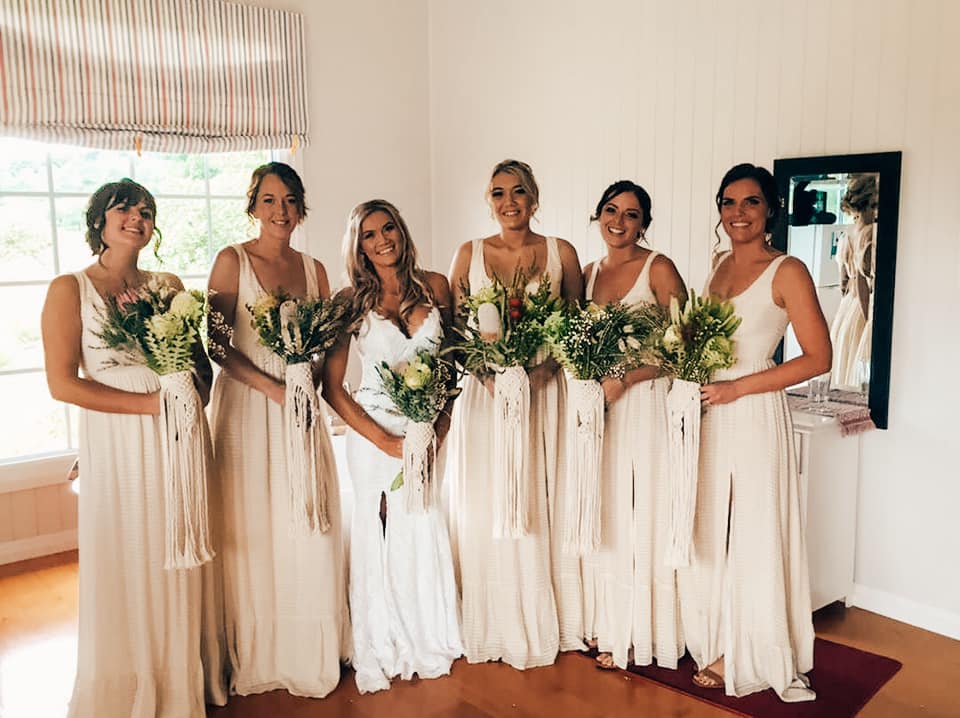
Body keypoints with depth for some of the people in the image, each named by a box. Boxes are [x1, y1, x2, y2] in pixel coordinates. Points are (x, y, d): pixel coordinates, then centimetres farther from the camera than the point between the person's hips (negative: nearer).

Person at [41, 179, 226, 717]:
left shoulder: (169, 285, 9)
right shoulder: (70, 290, -2)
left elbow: (201, 360, 13)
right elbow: (62, 383, -9)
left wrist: (194, 398, -9)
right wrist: (150, 402, -14)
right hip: (117, 446, -3)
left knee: (182, 564, 11)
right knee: (128, 566, 6)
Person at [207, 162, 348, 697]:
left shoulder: (313, 268, 10)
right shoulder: (233, 261, -2)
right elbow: (218, 343, -8)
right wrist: (272, 387, -17)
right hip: (248, 403, -3)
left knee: (307, 527, 6)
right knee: (254, 529, 2)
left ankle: (309, 652, 22)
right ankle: (256, 654, 19)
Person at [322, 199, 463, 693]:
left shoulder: (434, 287, 1)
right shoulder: (353, 301, -5)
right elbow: (332, 386, -7)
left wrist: (441, 422, 0)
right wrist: (385, 440, -12)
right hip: (375, 435, -2)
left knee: (426, 532, 7)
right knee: (382, 536, 5)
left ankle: (427, 643, 29)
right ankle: (383, 651, 24)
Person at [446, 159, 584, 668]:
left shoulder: (561, 253, 3)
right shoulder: (469, 254, 5)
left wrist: (546, 361, -12)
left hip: (545, 393, 0)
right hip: (485, 393, 1)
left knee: (543, 505, 7)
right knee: (487, 508, 5)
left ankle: (547, 624, 24)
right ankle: (497, 626, 21)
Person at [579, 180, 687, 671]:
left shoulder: (658, 269, -7)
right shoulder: (589, 272, 11)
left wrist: (623, 380, -19)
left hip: (643, 404, -6)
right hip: (597, 405, 6)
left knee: (637, 516, 2)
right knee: (603, 516, 12)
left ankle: (635, 634, 17)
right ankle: (605, 622, 27)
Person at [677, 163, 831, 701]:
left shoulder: (787, 272, -9)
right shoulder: (722, 264, 11)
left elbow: (819, 358, -12)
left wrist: (737, 387, -15)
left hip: (755, 415, -6)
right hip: (711, 416, 6)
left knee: (752, 536, 4)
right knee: (709, 533, 11)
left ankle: (747, 657, 21)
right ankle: (720, 645, 26)